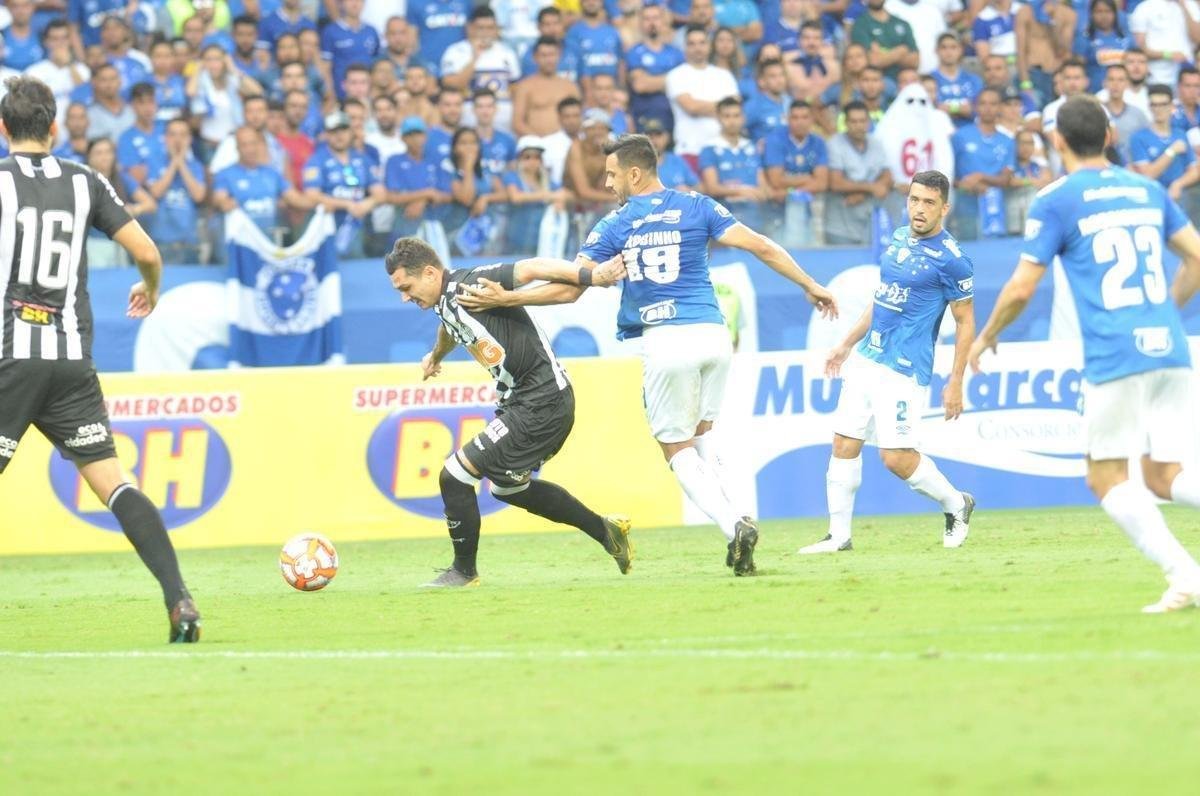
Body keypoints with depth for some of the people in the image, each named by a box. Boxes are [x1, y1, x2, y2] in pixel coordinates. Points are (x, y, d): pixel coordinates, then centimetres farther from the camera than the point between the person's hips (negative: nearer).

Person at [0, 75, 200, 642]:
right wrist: (150, 290, 31)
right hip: (72, 359, 3)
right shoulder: (84, 182, 9)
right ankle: (179, 600, -9)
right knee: (112, 479, 2)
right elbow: (147, 252, 9)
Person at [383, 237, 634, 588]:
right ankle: (606, 529, 35)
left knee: (455, 475, -9)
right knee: (509, 486, 28)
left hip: (541, 404, -10)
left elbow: (532, 268, -27)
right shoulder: (445, 302, 9)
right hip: (520, 401, 10)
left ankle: (464, 571, 9)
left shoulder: (471, 285, -19)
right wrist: (436, 355, 55)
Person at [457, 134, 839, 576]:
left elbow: (569, 288, -2)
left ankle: (732, 523, -13)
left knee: (677, 449, 9)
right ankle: (734, 516, 3)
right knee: (701, 433, 23)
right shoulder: (696, 207, 8)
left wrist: (504, 297, 4)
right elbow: (762, 247, 2)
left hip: (665, 341, -3)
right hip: (714, 335, 3)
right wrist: (810, 286, 10)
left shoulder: (614, 225, 3)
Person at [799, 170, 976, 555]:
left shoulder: (951, 259, -12)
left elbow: (965, 322, -8)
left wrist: (955, 382, -12)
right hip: (866, 359, 8)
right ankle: (838, 535, 10)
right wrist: (847, 343, 24)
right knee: (844, 444, 4)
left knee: (897, 458, -9)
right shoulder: (899, 239, 11)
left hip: (905, 370, -8)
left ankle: (956, 505, 16)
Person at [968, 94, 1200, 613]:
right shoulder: (1146, 190, 16)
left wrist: (984, 339, 16)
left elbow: (1021, 288, -1)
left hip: (1115, 357, -5)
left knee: (1107, 478, 4)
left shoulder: (1055, 201, 0)